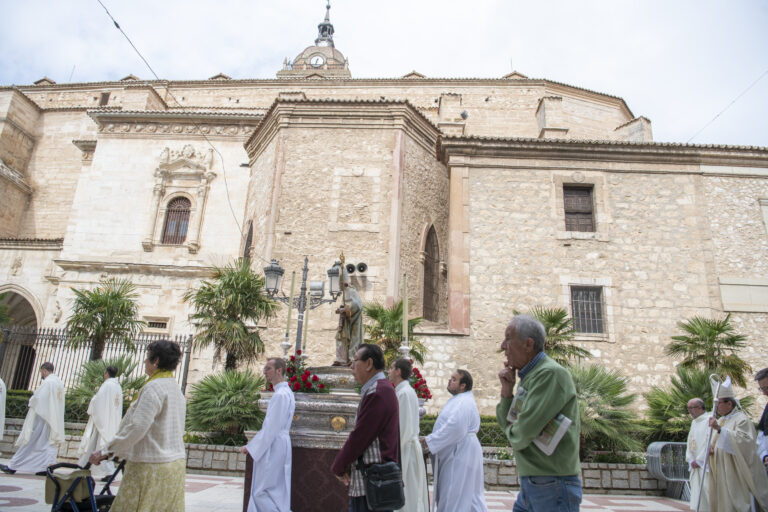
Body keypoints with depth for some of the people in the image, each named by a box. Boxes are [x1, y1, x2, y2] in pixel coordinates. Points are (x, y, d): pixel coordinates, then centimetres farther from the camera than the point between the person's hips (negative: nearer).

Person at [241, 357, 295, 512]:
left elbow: (271, 428, -20)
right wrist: (254, 445, 19)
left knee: (263, 492, -3)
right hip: (277, 445, 10)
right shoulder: (286, 392, 12)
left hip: (273, 448, -10)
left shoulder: (280, 395, -19)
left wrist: (250, 447, -11)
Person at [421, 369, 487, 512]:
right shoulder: (457, 400, 15)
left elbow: (455, 428, -31)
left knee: (457, 497, -3)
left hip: (460, 456, -10)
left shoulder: (464, 402, -19)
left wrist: (430, 441, -22)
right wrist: (431, 439, 9)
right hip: (454, 454, 10)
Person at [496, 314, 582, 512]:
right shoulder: (529, 376, 10)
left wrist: (511, 431, -1)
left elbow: (520, 437, -23)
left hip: (552, 485, -8)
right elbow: (506, 423, 11)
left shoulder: (551, 374, -19)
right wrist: (507, 391, -3)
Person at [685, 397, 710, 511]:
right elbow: (690, 442, 16)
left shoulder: (709, 420, -9)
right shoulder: (694, 422, 18)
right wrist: (691, 460, 3)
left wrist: (699, 460, -13)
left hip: (705, 464, -8)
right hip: (695, 465, 8)